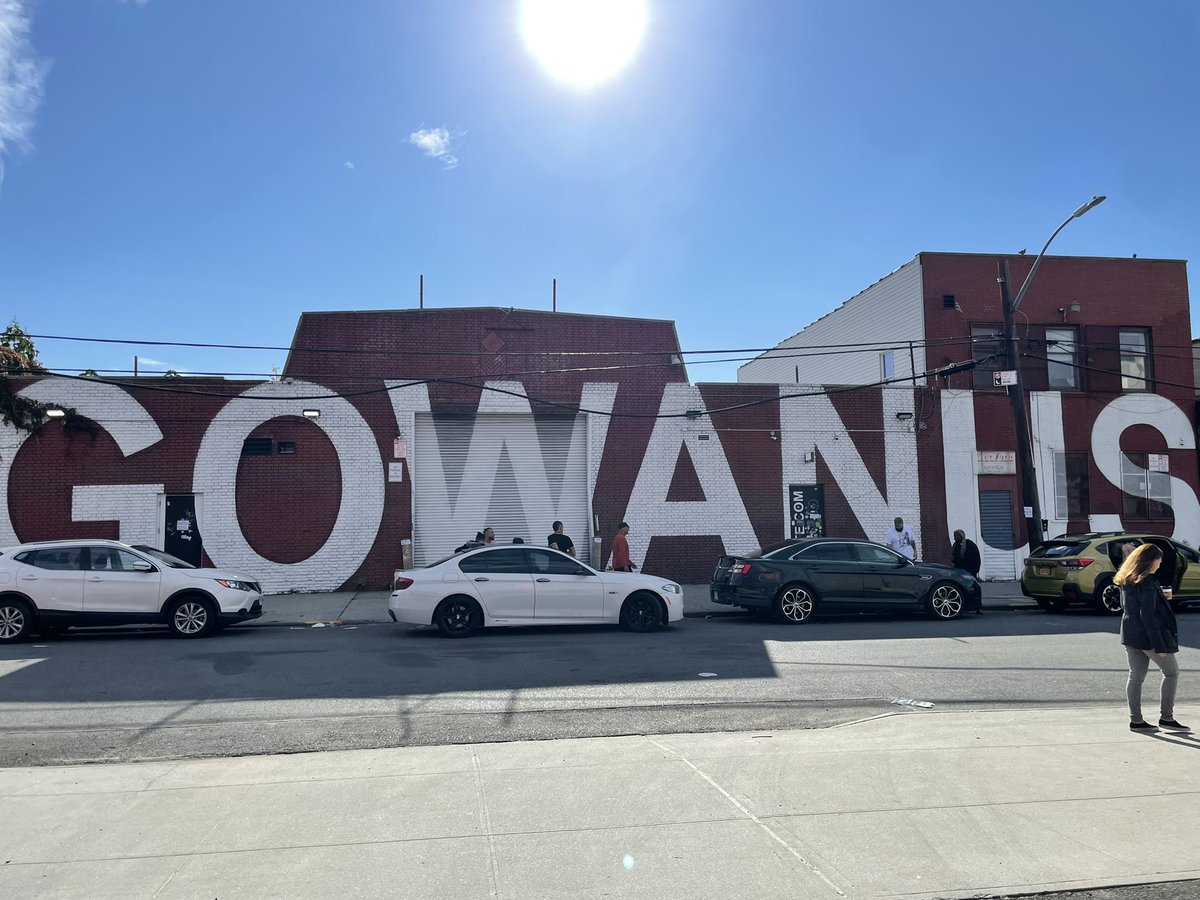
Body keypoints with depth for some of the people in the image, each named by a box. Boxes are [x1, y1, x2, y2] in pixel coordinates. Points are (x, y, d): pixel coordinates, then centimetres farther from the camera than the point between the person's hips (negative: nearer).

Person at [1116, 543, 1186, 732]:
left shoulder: (1126, 581, 8)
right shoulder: (1148, 582, -18)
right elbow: (1147, 615, -21)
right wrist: (1159, 644, -19)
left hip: (1130, 635, 8)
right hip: (1147, 636, -8)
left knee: (1136, 676, 10)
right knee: (1171, 672, 9)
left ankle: (1135, 720, 12)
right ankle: (1166, 717, 11)